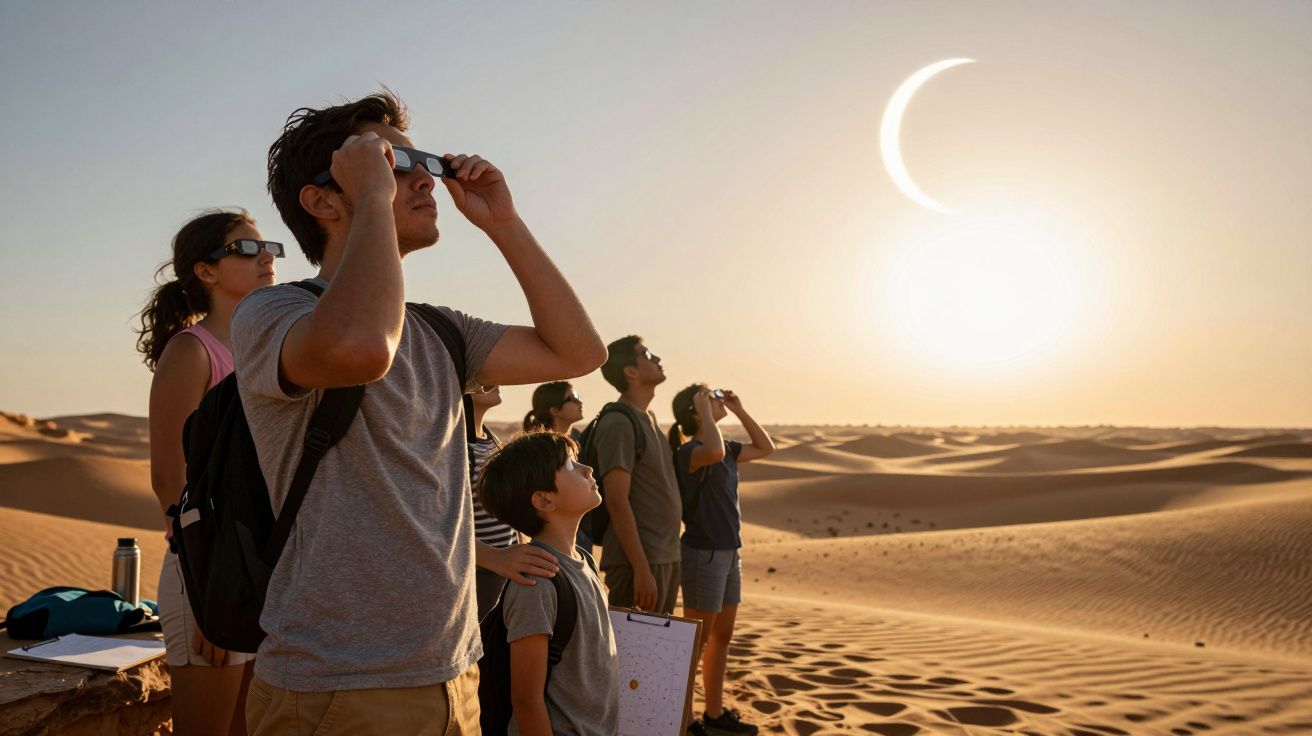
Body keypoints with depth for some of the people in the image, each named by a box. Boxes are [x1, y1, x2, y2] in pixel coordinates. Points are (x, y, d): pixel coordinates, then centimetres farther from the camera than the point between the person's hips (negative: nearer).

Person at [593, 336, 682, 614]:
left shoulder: (648, 419, 16)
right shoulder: (618, 423, -14)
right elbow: (617, 502, -19)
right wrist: (641, 568, -21)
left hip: (666, 558, 9)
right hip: (640, 561, -9)